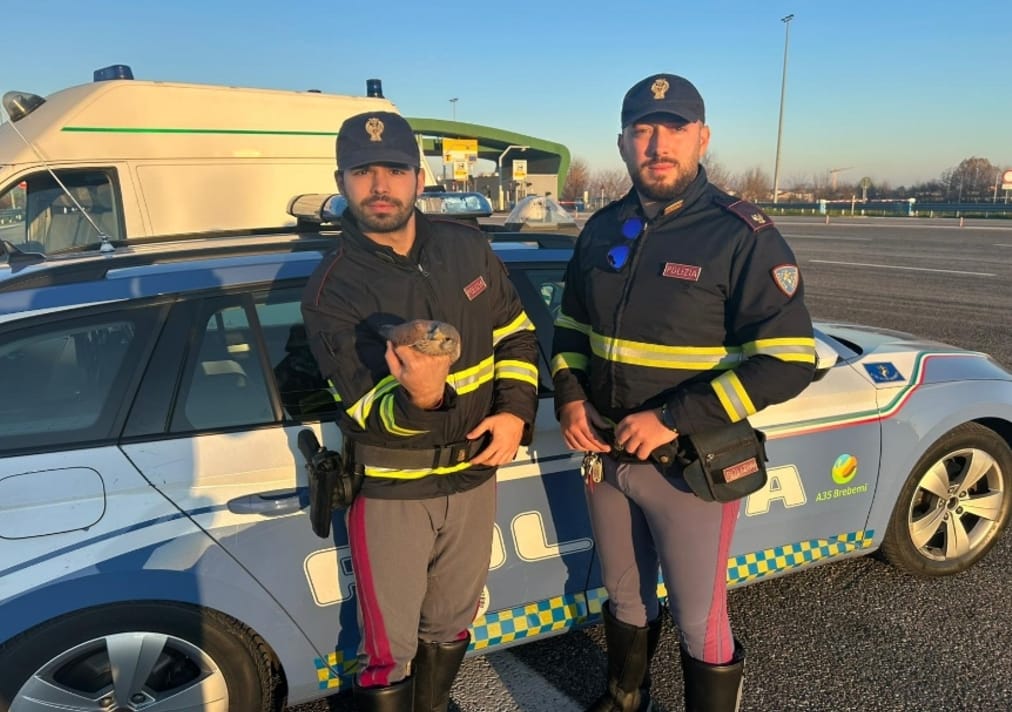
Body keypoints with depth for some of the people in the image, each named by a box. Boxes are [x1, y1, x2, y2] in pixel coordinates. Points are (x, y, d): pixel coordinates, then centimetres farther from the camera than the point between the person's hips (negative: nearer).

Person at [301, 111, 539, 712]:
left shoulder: (467, 247, -2)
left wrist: (515, 412, -7)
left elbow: (516, 334, 7)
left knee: (451, 623, 24)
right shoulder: (332, 291, -17)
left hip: (473, 475, 5)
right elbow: (374, 413, -22)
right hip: (390, 491, -4)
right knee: (390, 649, 9)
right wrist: (419, 399, -44)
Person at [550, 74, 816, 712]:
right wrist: (569, 398, -4)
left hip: (691, 464, -5)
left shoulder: (743, 236, -14)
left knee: (699, 620, 10)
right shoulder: (603, 230, 3)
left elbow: (790, 361, -18)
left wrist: (675, 419, -23)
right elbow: (572, 326, 14)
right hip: (605, 455, 5)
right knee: (626, 597, 24)